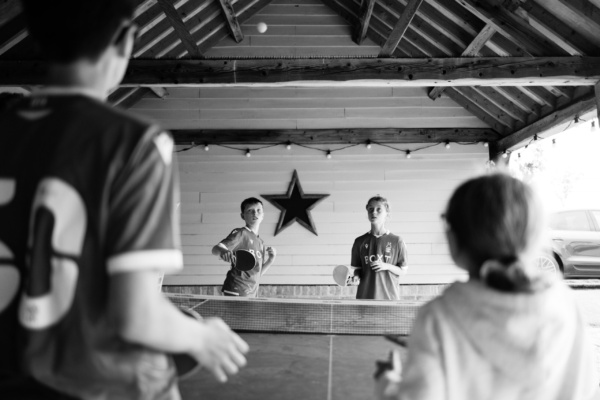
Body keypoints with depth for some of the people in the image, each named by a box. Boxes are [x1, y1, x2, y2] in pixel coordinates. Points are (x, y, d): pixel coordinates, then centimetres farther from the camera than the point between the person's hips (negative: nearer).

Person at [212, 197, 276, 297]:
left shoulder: (261, 243, 16)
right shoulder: (240, 233, -6)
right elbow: (215, 249, -20)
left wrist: (271, 258, 3)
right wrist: (222, 251, -43)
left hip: (252, 293, 8)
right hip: (236, 292, -8)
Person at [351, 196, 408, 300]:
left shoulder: (396, 241, 0)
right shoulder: (360, 241, 6)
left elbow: (403, 270, 4)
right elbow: (357, 268, 12)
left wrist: (387, 266, -12)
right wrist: (356, 277, -9)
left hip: (390, 297, -1)